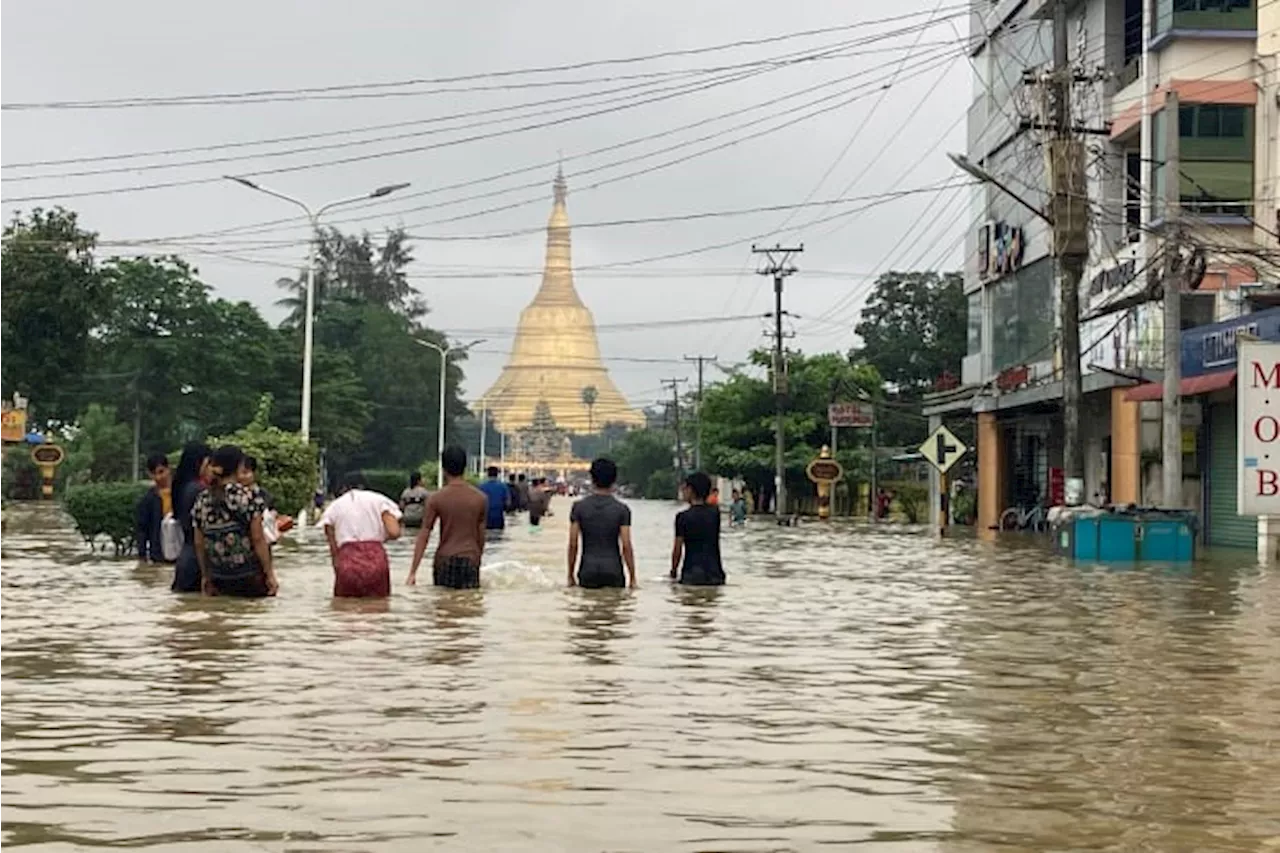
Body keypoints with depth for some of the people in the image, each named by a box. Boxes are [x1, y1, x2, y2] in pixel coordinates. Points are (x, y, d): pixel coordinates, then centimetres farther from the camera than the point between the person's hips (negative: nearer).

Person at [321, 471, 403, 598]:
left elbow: (333, 549, 10)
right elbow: (394, 532, 1)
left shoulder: (333, 508, 17)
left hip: (347, 560, 0)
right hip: (376, 559, 0)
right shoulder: (378, 500, 14)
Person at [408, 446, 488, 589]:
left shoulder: (436, 499, -5)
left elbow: (423, 536, -6)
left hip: (445, 561, 0)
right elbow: (481, 535, 6)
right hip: (470, 560, 0)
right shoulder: (480, 498, 1)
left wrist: (413, 572, -5)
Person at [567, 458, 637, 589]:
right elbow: (626, 546, -6)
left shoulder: (579, 507, -2)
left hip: (588, 574, 1)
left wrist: (571, 575, 6)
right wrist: (632, 577, 1)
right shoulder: (621, 509, -4)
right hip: (613, 573, -1)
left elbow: (573, 544, -2)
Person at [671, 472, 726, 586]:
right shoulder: (715, 513, 4)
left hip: (692, 574, -3)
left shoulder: (683, 517, -7)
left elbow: (677, 549, -6)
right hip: (714, 573, 3)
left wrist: (673, 572, 9)